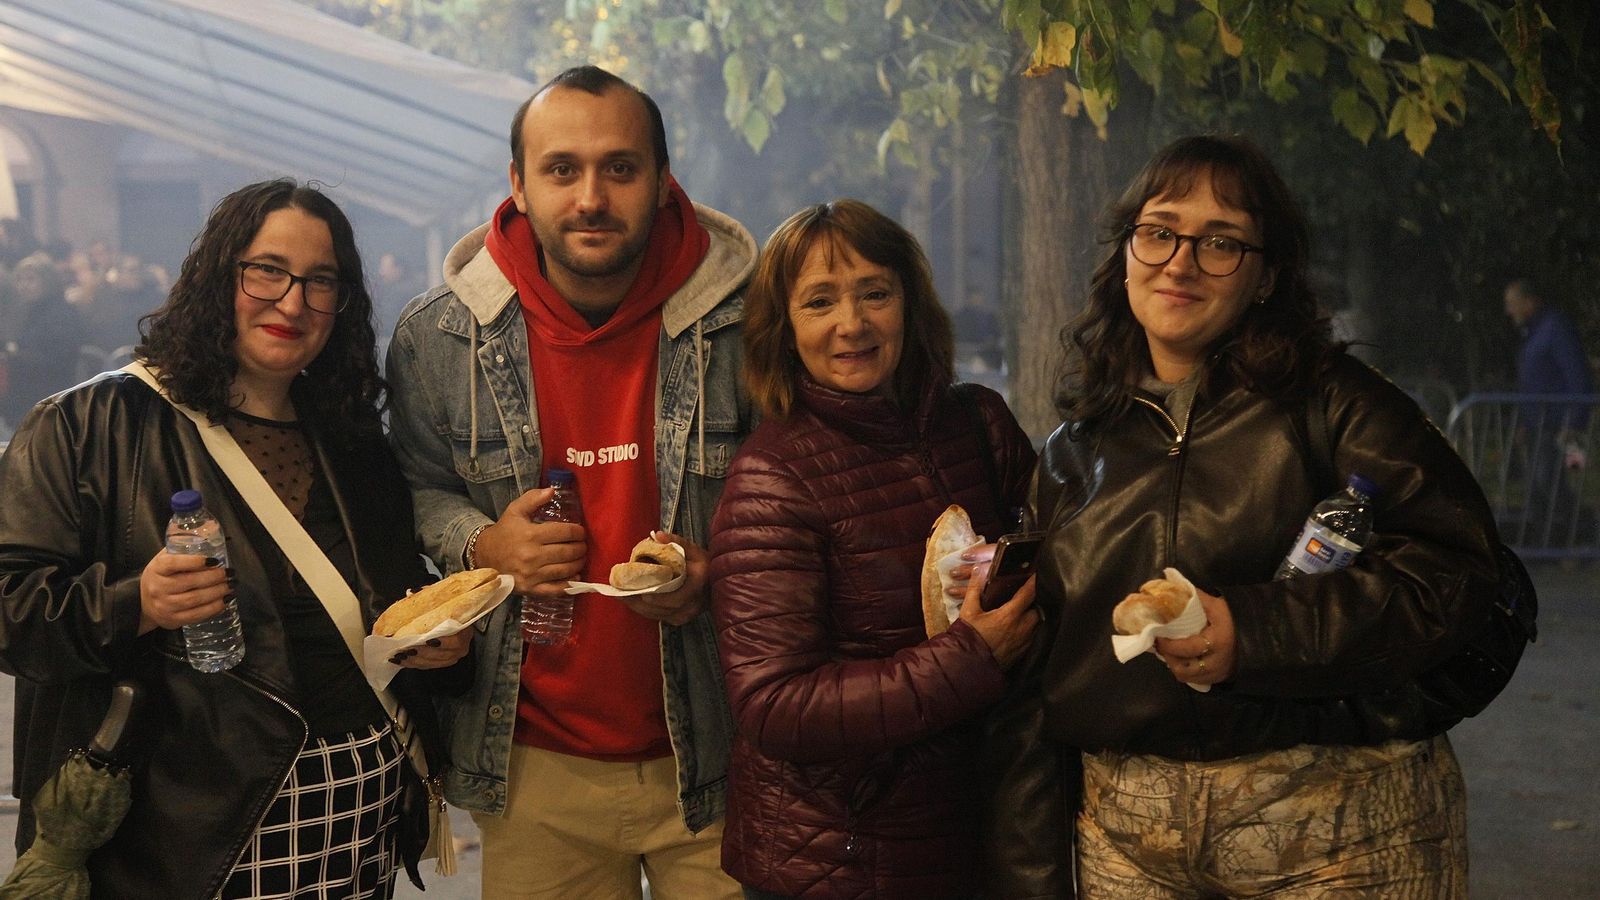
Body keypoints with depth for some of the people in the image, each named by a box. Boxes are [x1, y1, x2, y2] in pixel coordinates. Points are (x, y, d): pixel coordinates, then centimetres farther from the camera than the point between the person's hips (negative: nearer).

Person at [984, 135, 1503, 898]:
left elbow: (1453, 565, -14)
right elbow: (1028, 690, 11)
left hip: (1337, 836, -3)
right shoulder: (1073, 453, 11)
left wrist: (1256, 632, -23)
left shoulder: (1333, 405, -2)